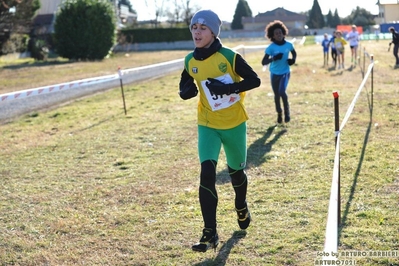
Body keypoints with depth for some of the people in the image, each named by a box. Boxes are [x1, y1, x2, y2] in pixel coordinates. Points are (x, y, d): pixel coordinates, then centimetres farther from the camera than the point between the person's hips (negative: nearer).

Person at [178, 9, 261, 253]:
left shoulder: (229, 56, -16)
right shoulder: (190, 61, -4)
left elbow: (254, 80, -15)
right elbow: (184, 85, 11)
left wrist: (227, 88, -29)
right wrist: (186, 91, -13)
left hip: (234, 124, -1)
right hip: (208, 126, 2)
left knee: (236, 171, 16)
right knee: (207, 173, -15)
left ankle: (242, 207, 49)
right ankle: (210, 233, -12)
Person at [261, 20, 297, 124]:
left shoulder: (288, 45, -7)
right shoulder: (271, 48, -15)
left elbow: (294, 53, 16)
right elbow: (263, 62, -20)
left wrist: (293, 59, -6)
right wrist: (273, 58, -36)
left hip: (285, 72, 0)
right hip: (274, 74, 0)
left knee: (282, 92, -21)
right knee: (277, 95, 11)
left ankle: (287, 112, 0)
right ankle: (279, 114, 33)